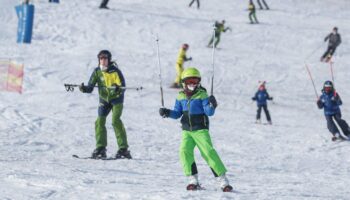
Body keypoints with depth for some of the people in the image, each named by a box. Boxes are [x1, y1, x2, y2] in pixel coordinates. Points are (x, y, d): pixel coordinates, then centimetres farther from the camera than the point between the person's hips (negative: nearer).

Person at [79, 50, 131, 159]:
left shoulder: (115, 71, -16)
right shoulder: (97, 72, -5)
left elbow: (122, 86, -20)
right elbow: (90, 87, -9)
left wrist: (118, 89, -42)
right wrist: (84, 89, -30)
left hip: (116, 98, -4)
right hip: (104, 99, 4)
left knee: (116, 121, -18)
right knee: (100, 121, -7)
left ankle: (123, 149, -17)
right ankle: (100, 148, 1)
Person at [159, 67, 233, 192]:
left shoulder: (202, 95, -7)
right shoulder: (181, 97, 7)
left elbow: (209, 112, -13)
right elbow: (177, 113, 15)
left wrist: (212, 105, -34)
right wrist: (167, 113, -3)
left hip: (201, 130, -4)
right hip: (187, 131, 4)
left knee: (208, 152, -15)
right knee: (185, 151, -16)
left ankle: (223, 180, -10)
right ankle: (193, 181, -6)